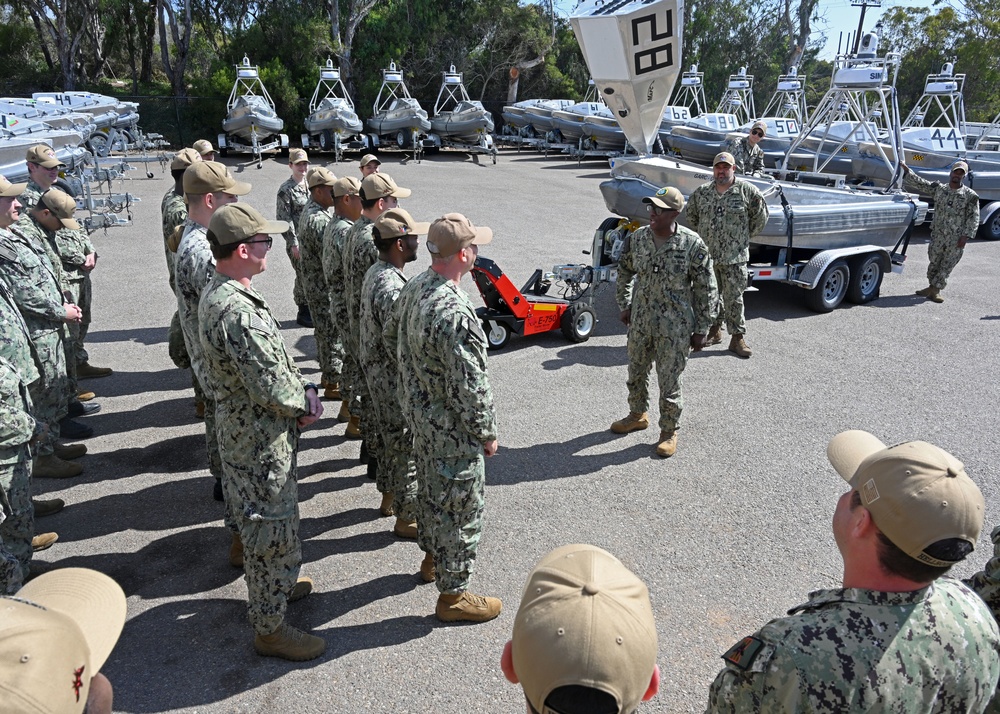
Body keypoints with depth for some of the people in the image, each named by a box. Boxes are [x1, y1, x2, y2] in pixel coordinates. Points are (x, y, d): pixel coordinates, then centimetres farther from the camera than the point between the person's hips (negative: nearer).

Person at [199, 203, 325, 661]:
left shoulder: (216, 294, 5)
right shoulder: (239, 312, -30)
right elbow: (270, 386, -29)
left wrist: (300, 393, 2)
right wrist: (306, 403, -10)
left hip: (244, 429, 10)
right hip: (261, 440, -10)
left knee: (274, 521, 27)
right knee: (270, 529, 6)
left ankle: (276, 584, 49)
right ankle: (269, 628, 23)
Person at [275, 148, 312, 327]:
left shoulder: (309, 184, 9)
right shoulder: (286, 190, -11)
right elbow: (283, 218, -13)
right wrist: (294, 243, -16)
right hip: (297, 241, -6)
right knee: (303, 275, 0)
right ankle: (303, 312, 14)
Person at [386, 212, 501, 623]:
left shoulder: (413, 289, -3)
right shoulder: (455, 314, -32)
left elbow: (391, 336, 14)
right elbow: (469, 388, -27)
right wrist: (488, 433, -13)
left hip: (418, 414, 9)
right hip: (452, 429, -9)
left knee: (431, 489, 27)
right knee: (460, 507, 8)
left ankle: (433, 557, 49)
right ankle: (453, 594, 24)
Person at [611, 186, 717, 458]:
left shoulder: (692, 245, -16)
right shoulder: (637, 238, -3)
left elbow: (706, 289, -9)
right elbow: (624, 272, 15)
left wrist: (701, 330, -7)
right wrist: (624, 305, 14)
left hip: (675, 328, -5)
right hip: (640, 322, 5)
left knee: (669, 382, 4)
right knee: (636, 372, 21)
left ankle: (669, 432, 24)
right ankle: (638, 415, 44)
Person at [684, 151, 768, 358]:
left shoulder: (747, 191, -4)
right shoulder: (702, 192, 5)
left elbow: (760, 216, 5)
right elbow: (690, 215, 19)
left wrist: (745, 237, 7)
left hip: (734, 257, -3)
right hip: (706, 255, 3)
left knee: (734, 298, -1)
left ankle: (738, 337, 8)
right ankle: (715, 330, 29)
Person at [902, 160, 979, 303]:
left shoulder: (970, 196, -3)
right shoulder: (938, 189, 5)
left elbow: (973, 218, -4)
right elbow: (919, 183, 1)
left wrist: (966, 235, -12)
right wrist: (906, 170, -10)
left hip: (956, 239, -2)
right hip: (937, 235, 2)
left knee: (947, 266, 1)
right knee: (934, 262, 11)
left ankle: (935, 289, 8)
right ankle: (932, 287, 25)